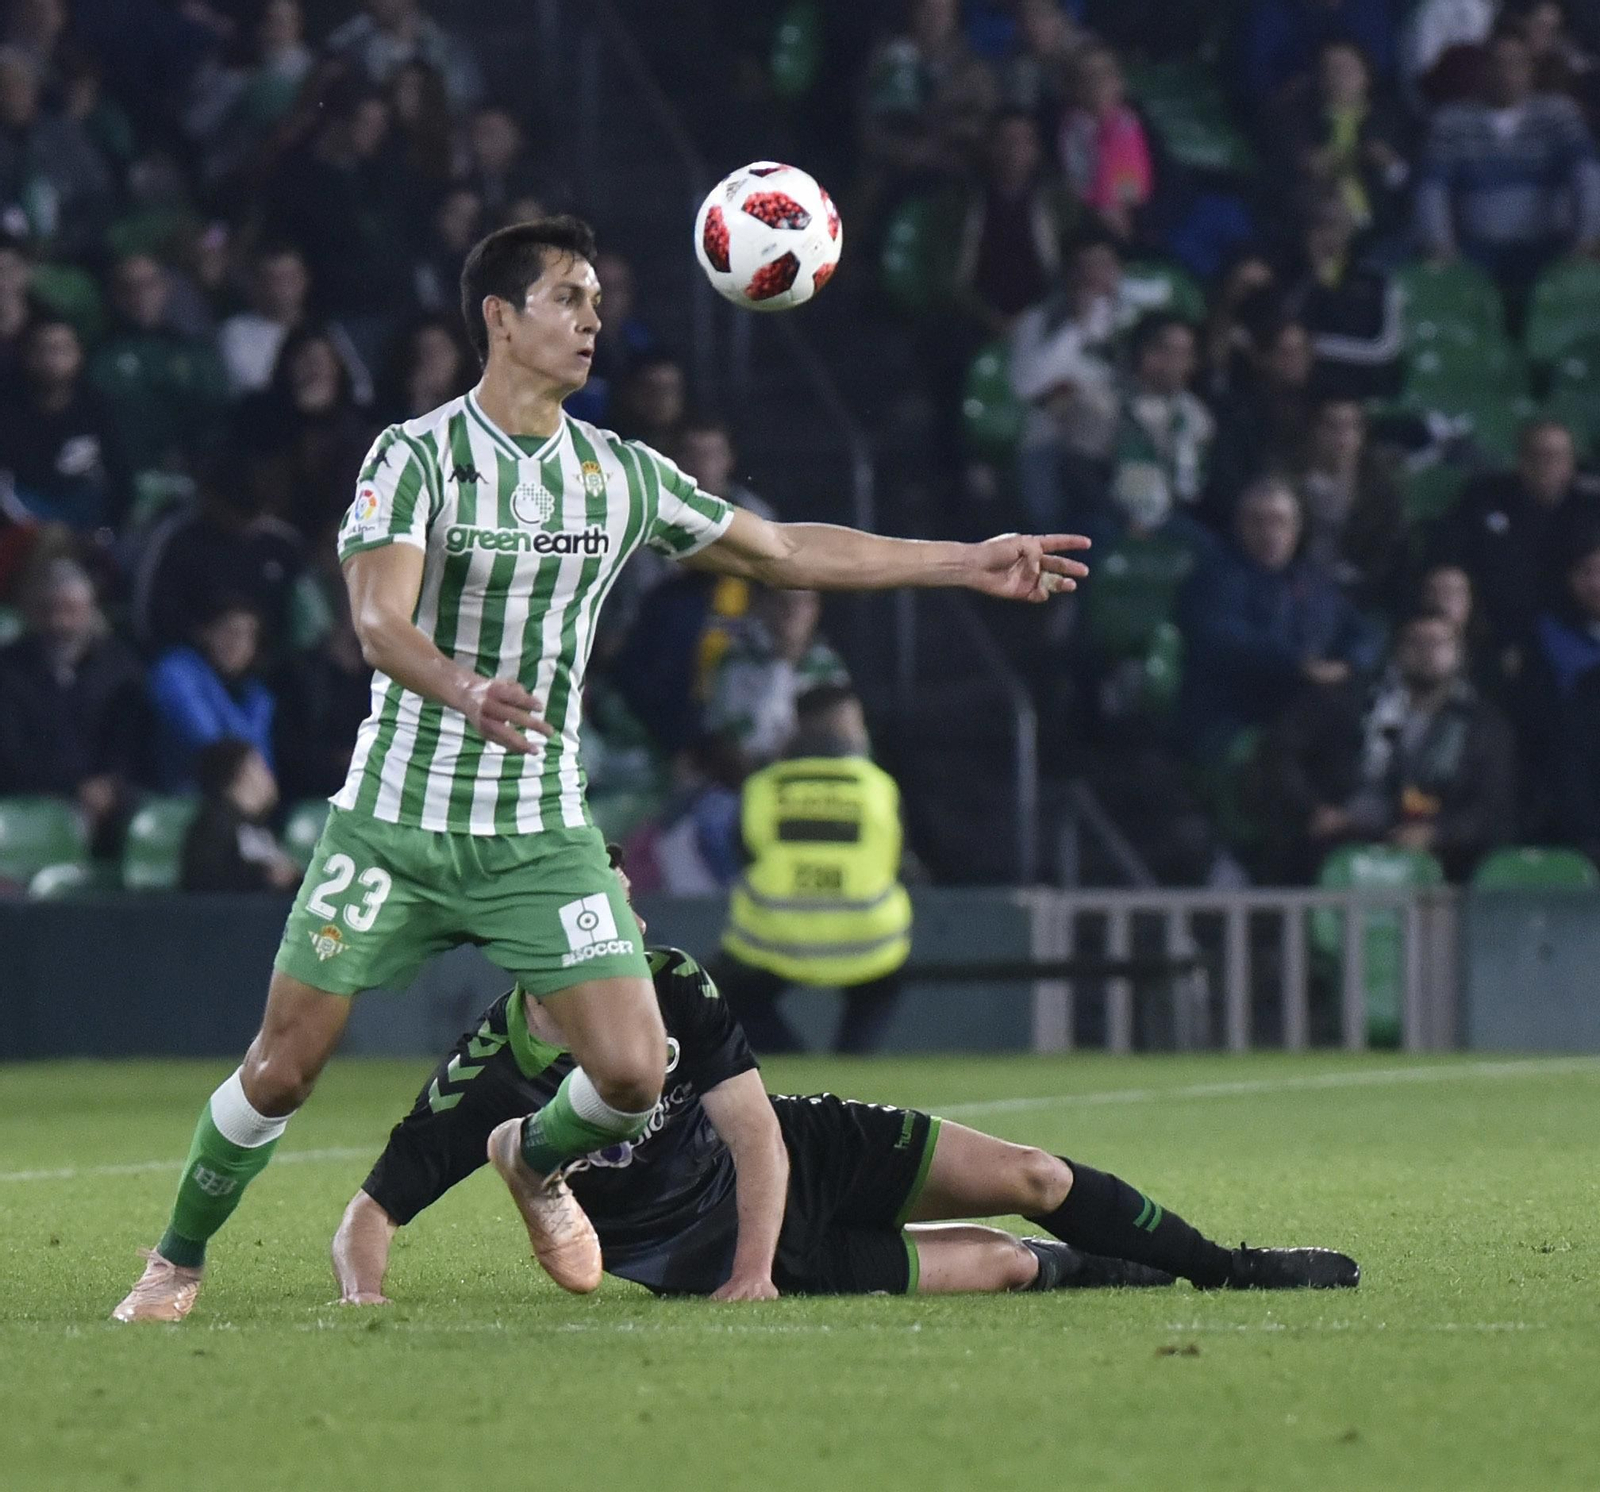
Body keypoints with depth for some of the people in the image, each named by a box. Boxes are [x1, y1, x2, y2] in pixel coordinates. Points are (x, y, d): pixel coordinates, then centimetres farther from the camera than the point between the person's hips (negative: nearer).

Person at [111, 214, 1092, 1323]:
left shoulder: (623, 474, 6)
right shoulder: (417, 456, -9)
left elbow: (785, 552, 14)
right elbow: (379, 623, -22)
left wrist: (971, 564, 12)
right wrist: (466, 691, -43)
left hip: (544, 839, 3)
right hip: (396, 824, -3)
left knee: (632, 1073, -10)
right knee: (283, 1069, -3)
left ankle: (537, 1161, 25)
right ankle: (179, 1261, 22)